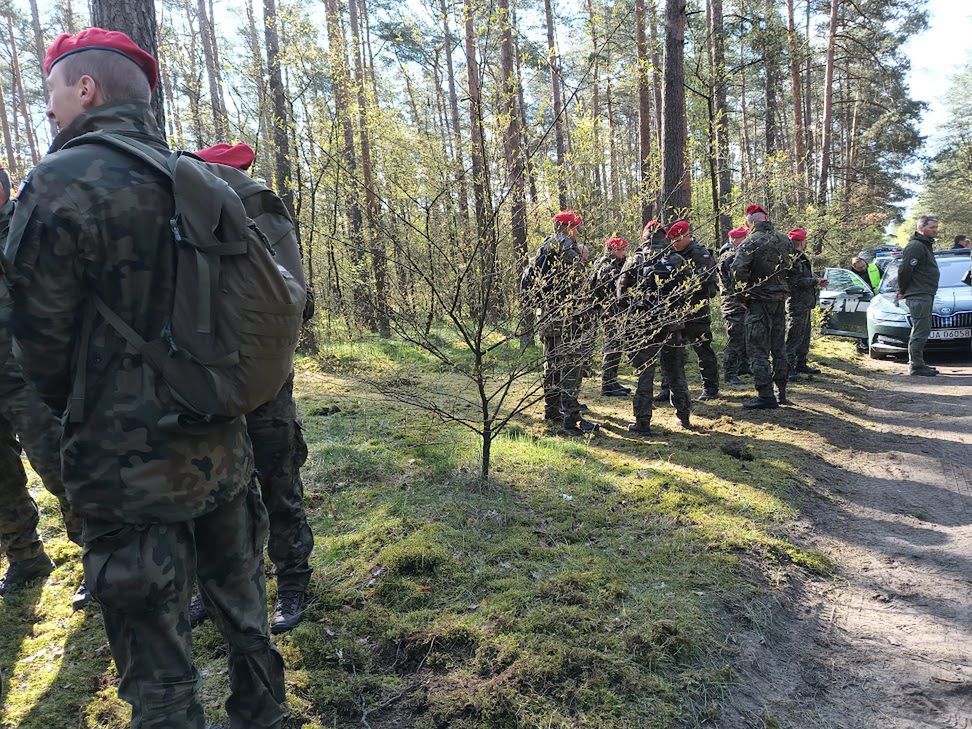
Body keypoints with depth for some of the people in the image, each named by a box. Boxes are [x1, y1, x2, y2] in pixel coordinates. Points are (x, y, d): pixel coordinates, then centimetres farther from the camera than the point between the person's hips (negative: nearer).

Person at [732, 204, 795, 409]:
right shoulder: (784, 240, 7)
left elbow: (738, 269, -25)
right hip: (780, 298, 7)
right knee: (779, 347, 16)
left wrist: (744, 288, -9)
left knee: (758, 350, -2)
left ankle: (765, 395, -3)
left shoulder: (751, 242, -14)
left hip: (759, 300, -7)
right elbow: (790, 267, 15)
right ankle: (781, 392, 24)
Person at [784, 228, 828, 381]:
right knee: (793, 337, -10)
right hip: (796, 303, -11)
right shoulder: (794, 258, -15)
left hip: (805, 303, 11)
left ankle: (801, 364, 26)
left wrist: (817, 283, 6)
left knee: (804, 336, 17)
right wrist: (816, 281, -13)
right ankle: (788, 367, -8)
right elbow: (797, 281, -23)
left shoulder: (802, 258, 18)